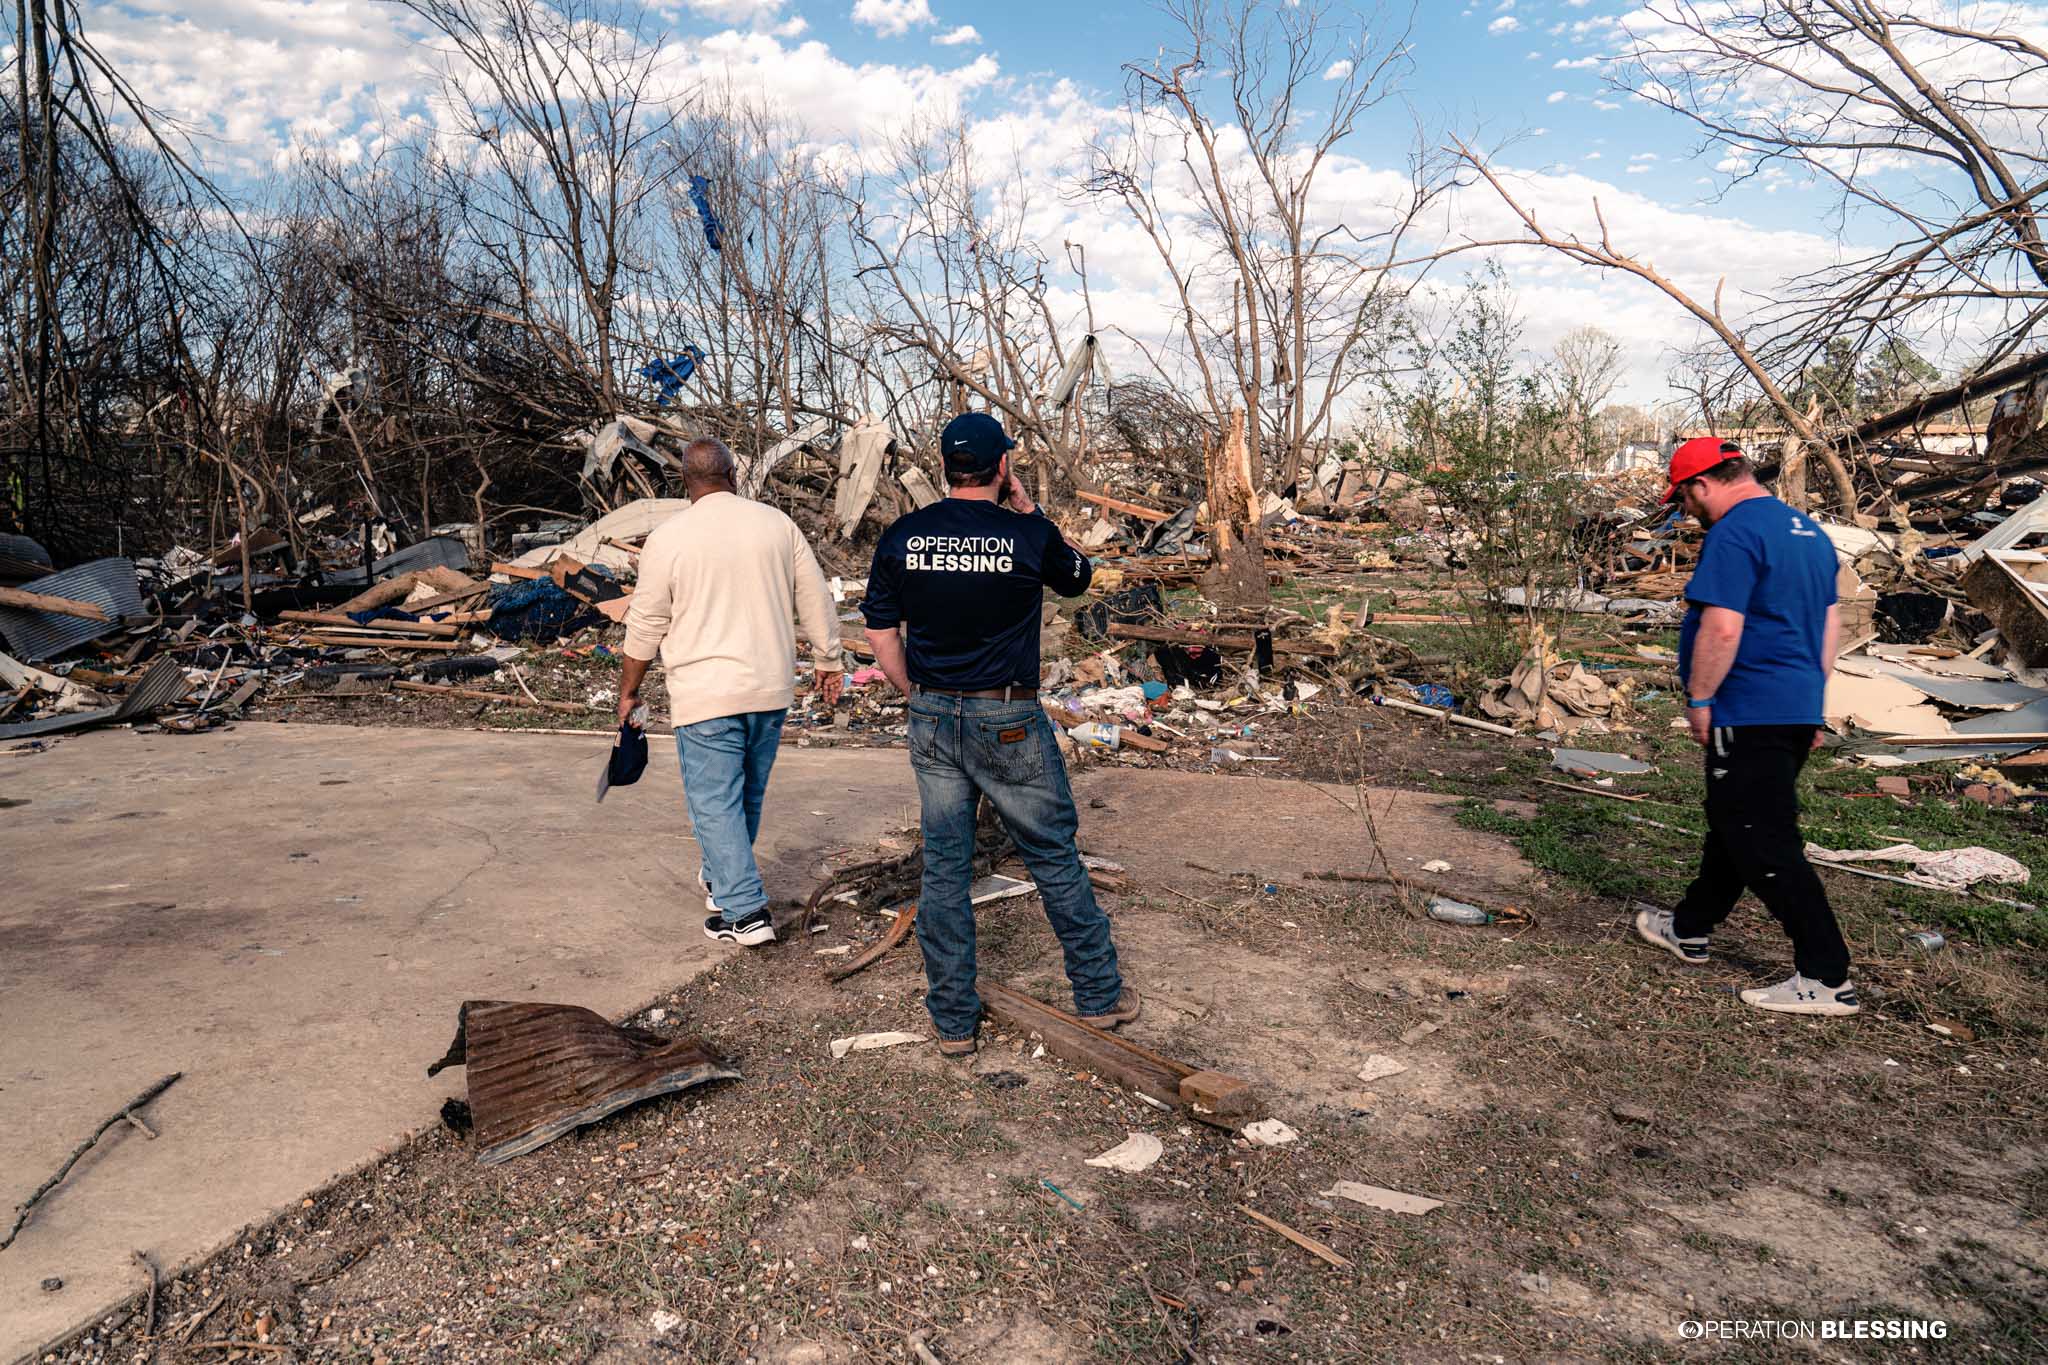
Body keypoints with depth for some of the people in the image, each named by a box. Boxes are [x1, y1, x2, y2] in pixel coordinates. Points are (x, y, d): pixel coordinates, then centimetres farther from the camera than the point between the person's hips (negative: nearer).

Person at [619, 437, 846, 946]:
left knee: (715, 802, 2)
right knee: (748, 796, 19)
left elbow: (645, 626, -1)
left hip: (706, 695, -4)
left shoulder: (668, 538, -6)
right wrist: (830, 663, 17)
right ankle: (721, 878, 38)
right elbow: (816, 601, 7)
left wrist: (628, 691, 11)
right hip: (772, 689, 5)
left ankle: (745, 912, -1)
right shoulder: (777, 523, 3)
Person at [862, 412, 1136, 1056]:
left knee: (944, 866, 11)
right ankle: (1099, 994, 25)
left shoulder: (901, 536, -1)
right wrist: (1027, 508, 11)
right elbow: (1077, 578, 11)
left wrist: (919, 699, 14)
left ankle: (953, 1019, 20)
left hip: (932, 719, 3)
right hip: (1008, 723, -3)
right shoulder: (1029, 534, -9)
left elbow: (880, 634, 3)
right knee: (1054, 856, 11)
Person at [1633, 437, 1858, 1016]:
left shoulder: (1734, 534, -17)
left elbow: (1722, 628, -24)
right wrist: (1812, 701, 23)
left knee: (1764, 845, -4)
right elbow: (1830, 623, 19)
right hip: (1799, 709, 10)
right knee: (1731, 824, 20)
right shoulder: (1809, 532, 15)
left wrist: (1700, 699, -13)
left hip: (1749, 715, -10)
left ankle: (1827, 979, 0)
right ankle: (1689, 930, 34)